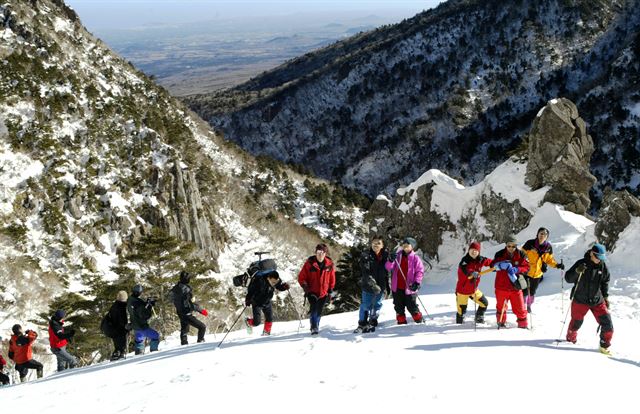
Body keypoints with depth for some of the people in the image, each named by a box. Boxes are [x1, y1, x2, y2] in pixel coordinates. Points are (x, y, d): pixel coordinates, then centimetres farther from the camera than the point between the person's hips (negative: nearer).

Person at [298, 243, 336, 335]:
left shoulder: (329, 264, -1)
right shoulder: (310, 263, -8)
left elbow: (332, 279, 11)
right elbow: (301, 277, 0)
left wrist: (330, 291, 11)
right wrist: (305, 287, -10)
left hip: (323, 293, 3)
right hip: (312, 292, -3)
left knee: (319, 311, 10)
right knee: (313, 308, -20)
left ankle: (316, 327, 26)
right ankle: (314, 328, -24)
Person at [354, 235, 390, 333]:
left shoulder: (385, 256, 4)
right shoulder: (366, 256, -9)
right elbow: (365, 273, -18)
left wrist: (387, 286, 15)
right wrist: (372, 283, -30)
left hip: (381, 286, 4)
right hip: (368, 286, -4)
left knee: (377, 305, 11)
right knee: (366, 306, 0)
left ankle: (372, 322, 26)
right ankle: (362, 324, 13)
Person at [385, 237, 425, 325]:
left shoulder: (415, 258, -3)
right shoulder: (397, 256, 6)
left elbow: (420, 271, -5)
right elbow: (388, 267, -1)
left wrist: (417, 282, -18)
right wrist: (391, 260, -22)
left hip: (409, 288, -4)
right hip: (397, 287, 4)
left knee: (411, 307, -2)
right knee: (399, 307, 10)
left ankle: (419, 321, 13)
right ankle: (401, 322, 21)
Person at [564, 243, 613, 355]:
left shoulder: (603, 266, -2)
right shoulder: (581, 263, -13)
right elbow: (568, 278, -13)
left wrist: (605, 296, 11)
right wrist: (577, 271, -31)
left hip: (597, 301, 3)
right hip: (580, 300, -3)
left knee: (607, 324, -6)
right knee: (576, 322, 13)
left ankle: (604, 345, 11)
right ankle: (571, 338, 43)